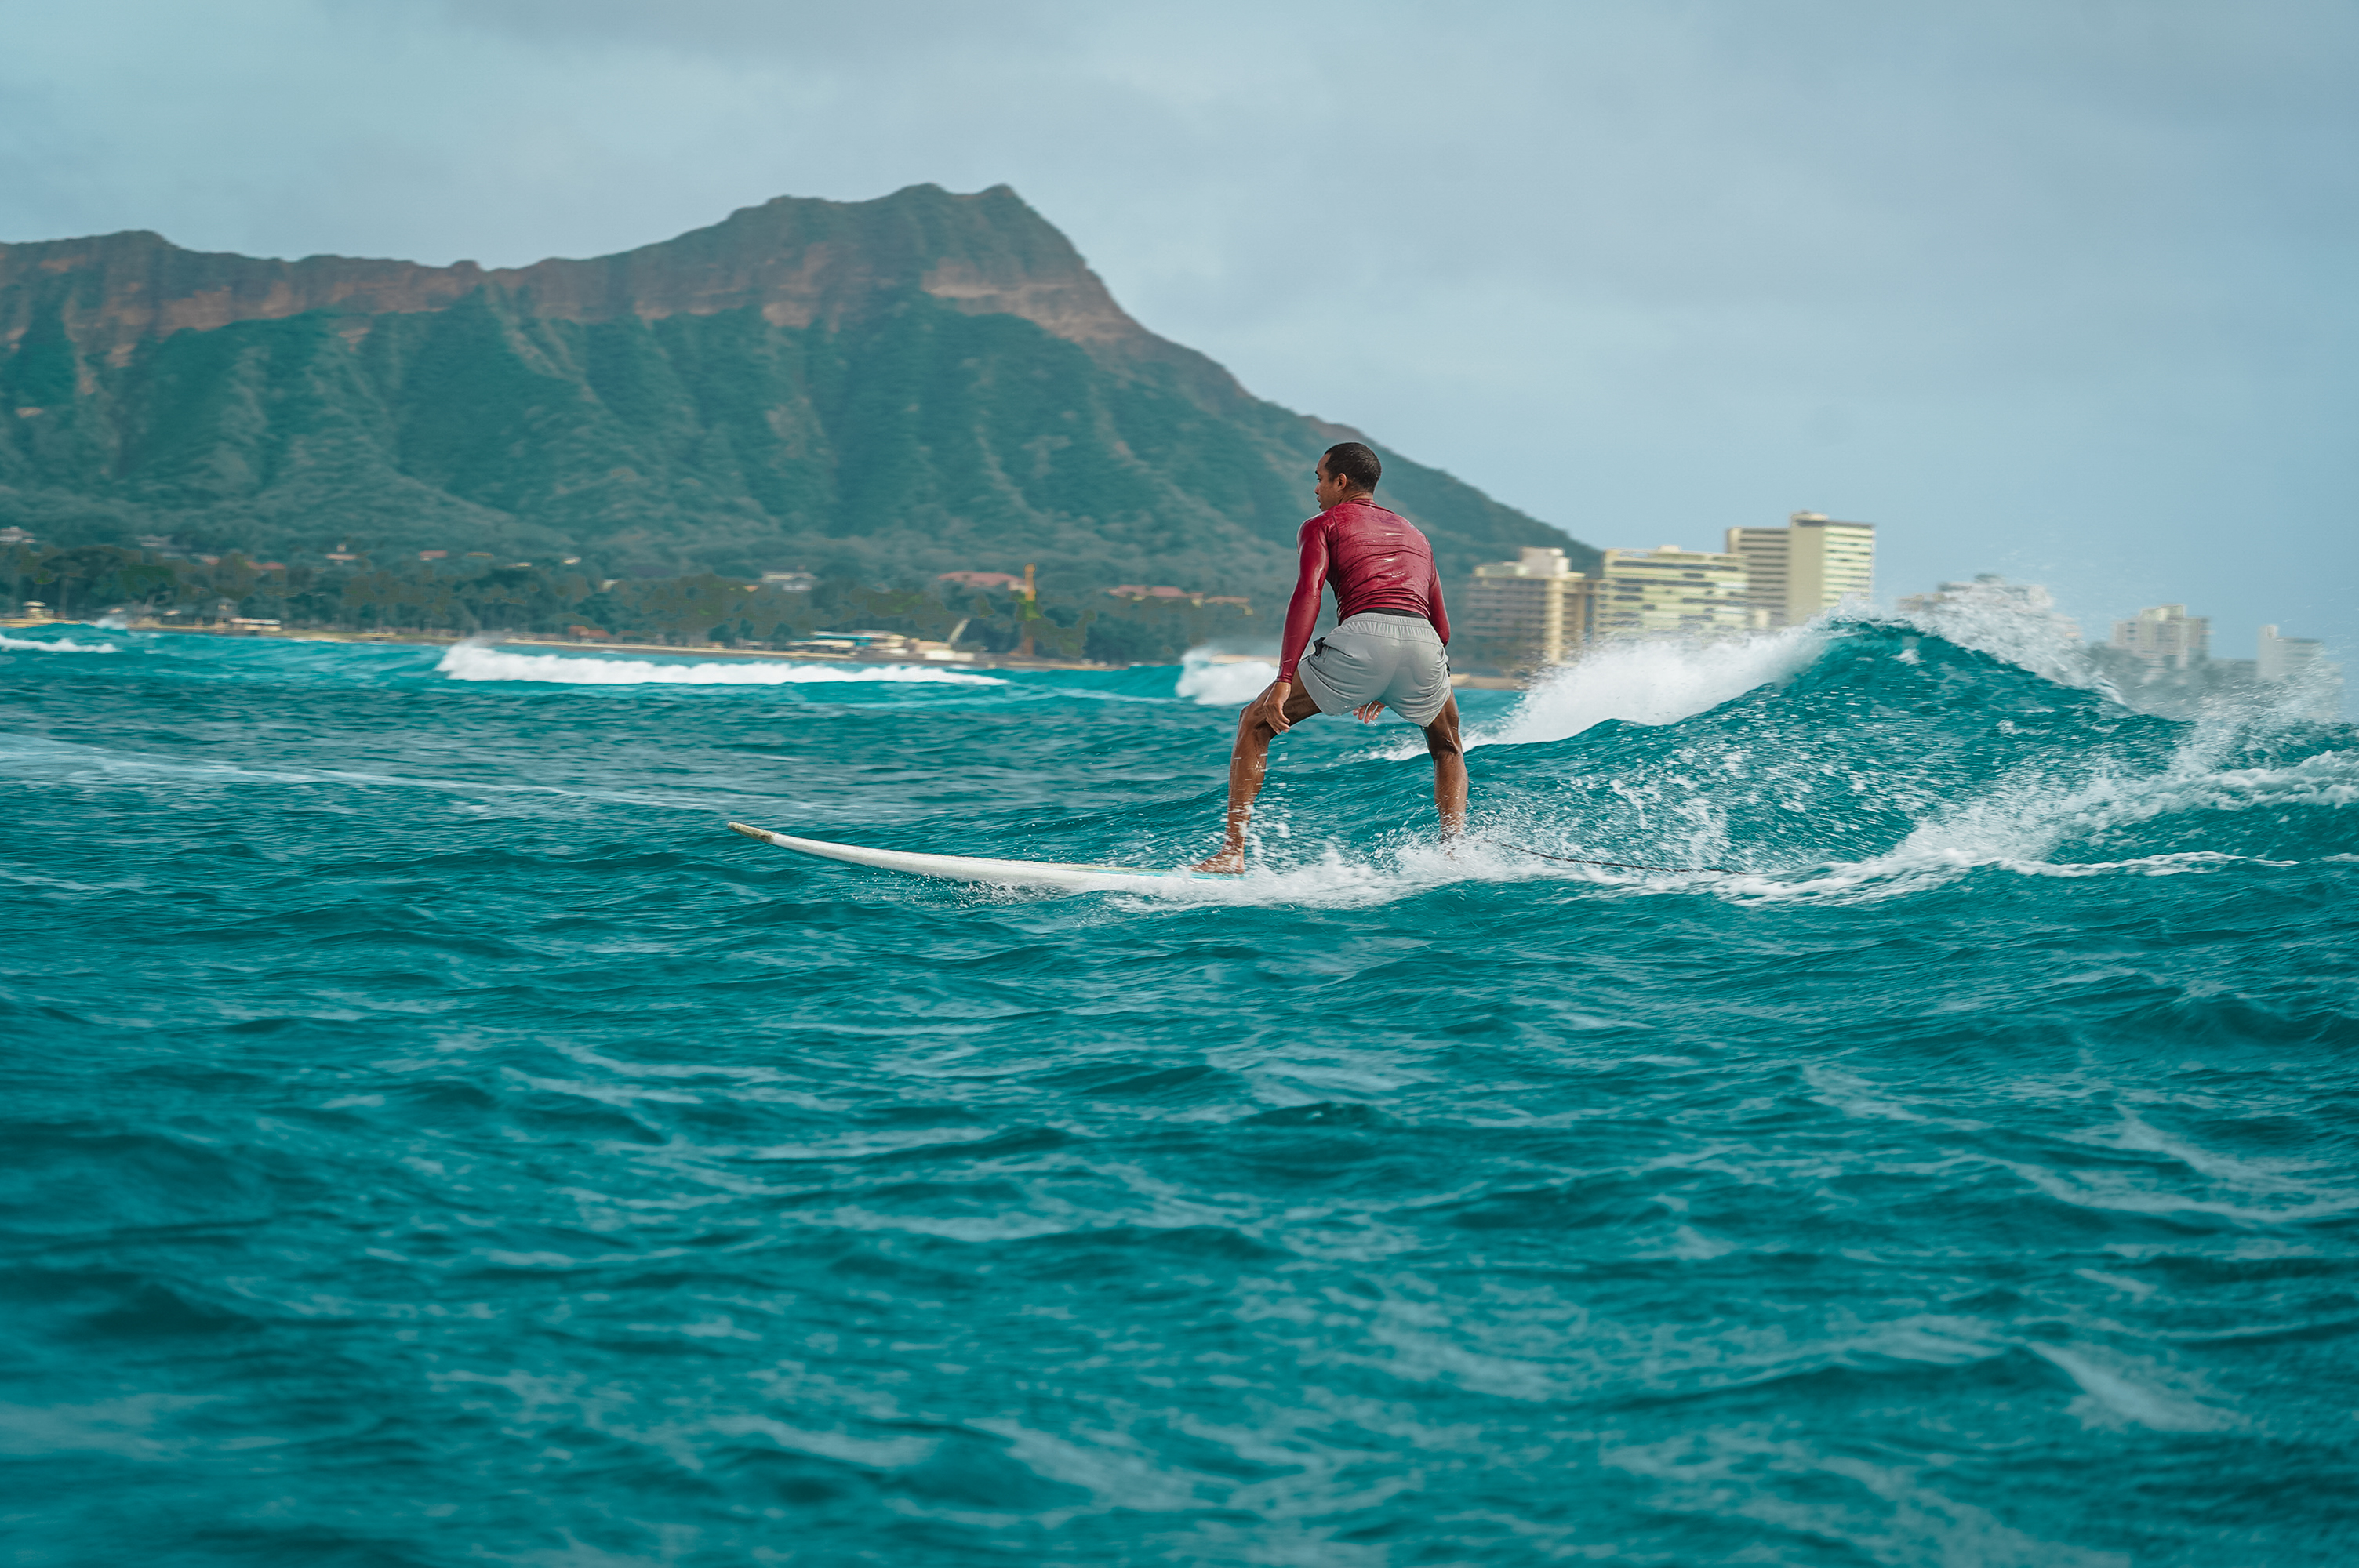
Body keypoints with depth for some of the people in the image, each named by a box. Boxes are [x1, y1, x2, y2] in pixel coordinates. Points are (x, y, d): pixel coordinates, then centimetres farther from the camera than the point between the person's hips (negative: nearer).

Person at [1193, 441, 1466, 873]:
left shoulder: (1324, 524, 20)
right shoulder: (1414, 535, 36)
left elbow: (1308, 593, 0)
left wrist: (1284, 681, -7)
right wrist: (1388, 690, 45)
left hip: (1362, 635, -4)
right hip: (1423, 643, 4)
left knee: (1256, 722, 15)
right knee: (1448, 748, 33)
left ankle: (1233, 851, 4)